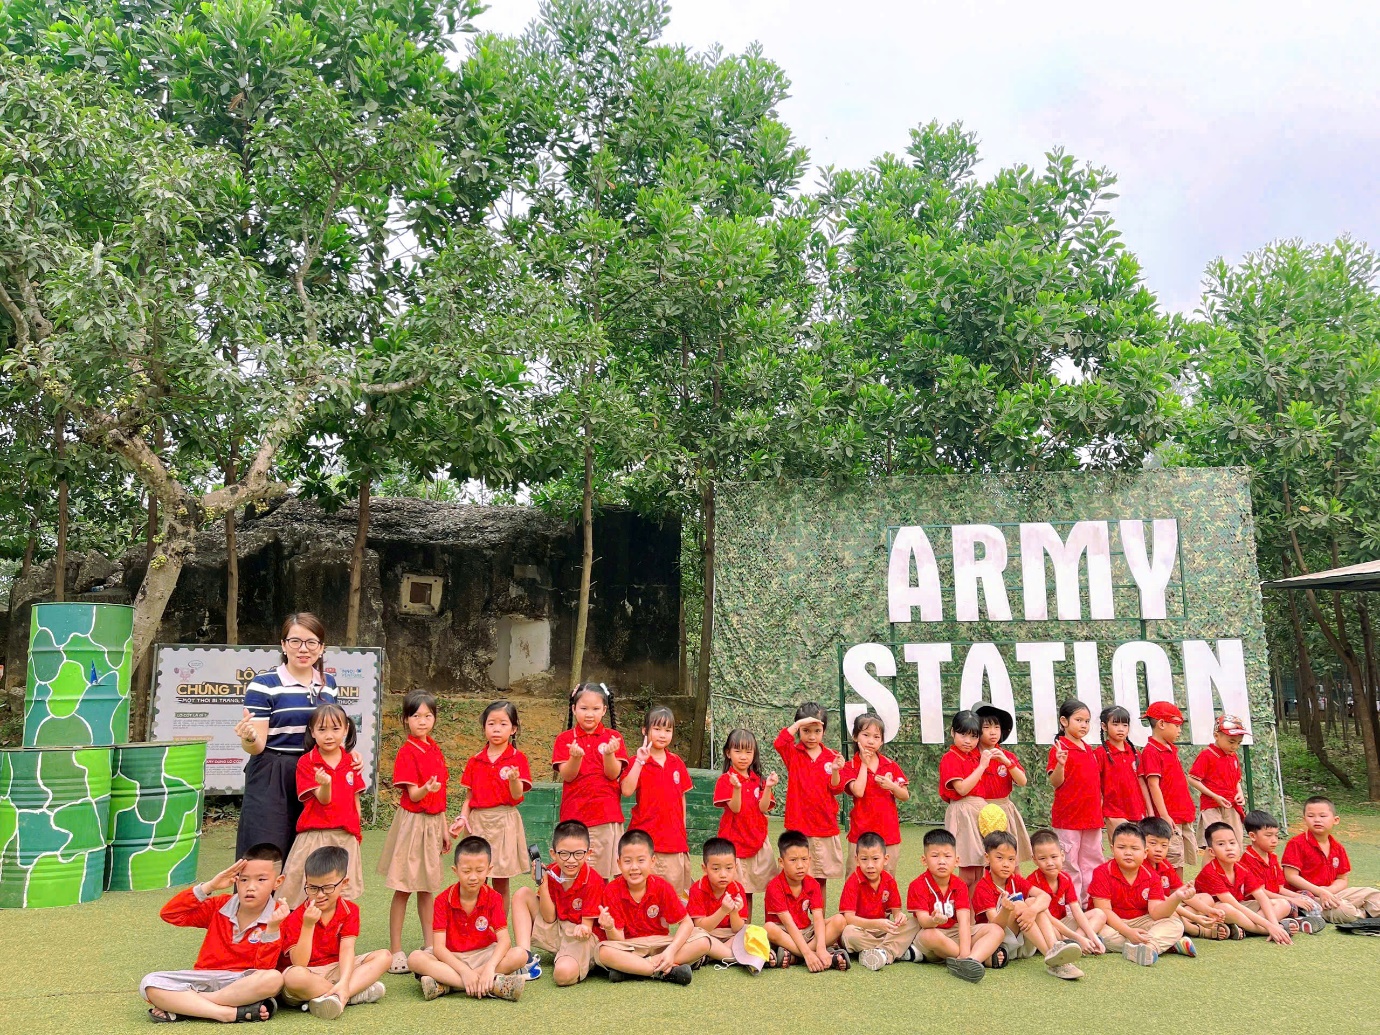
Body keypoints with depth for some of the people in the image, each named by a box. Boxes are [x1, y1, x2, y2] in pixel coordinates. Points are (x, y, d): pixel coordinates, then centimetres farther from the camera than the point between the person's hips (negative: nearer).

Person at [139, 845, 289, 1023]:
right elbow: (169, 914, -2)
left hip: (244, 983, -3)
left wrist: (272, 929, -28)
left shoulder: (278, 917, -6)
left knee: (274, 978, -38)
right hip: (205, 979, 4)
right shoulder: (220, 906, 5)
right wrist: (209, 887, -10)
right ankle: (235, 1012, -29)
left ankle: (183, 1005, -23)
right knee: (150, 983, -21)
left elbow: (264, 968, -14)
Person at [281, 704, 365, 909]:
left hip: (345, 836, 3)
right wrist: (325, 784, -33)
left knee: (341, 895, 7)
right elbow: (324, 800, -12)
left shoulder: (351, 761, 5)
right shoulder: (306, 763, -5)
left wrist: (357, 831, 12)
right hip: (315, 836, -3)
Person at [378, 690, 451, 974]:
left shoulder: (435, 749, 9)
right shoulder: (407, 752, -12)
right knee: (404, 889, 0)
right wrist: (427, 789, -39)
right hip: (412, 821, -6)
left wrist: (445, 828, 13)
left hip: (434, 823, 6)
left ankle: (428, 945, 23)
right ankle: (395, 950, 8)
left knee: (428, 887, 14)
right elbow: (413, 795, -18)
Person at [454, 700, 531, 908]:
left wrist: (513, 779, -29)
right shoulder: (475, 760, 8)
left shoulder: (517, 759, -2)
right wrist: (462, 819, -4)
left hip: (504, 822, -3)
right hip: (477, 822, 3)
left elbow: (517, 796, -10)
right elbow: (469, 795, 11)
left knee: (501, 884, 5)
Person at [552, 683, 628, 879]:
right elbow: (566, 776, -5)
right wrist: (576, 756, -24)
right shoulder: (565, 739, 4)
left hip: (606, 815, 0)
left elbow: (613, 774, -4)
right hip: (574, 815, 0)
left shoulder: (613, 738, 5)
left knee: (604, 875, 1)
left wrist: (609, 753, -23)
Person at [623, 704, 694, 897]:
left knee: (674, 890, 8)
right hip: (647, 837, -4)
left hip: (675, 838, 4)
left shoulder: (677, 762, 9)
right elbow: (626, 791, -20)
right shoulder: (638, 761, -4)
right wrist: (640, 761, -23)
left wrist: (683, 829, 14)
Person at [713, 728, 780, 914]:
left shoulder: (758, 780, 9)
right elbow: (735, 808, -16)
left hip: (757, 841, 4)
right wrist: (737, 787, -32)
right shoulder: (725, 780, -5)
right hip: (735, 841, -4)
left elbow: (763, 808, -2)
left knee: (749, 891, 8)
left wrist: (768, 787, -17)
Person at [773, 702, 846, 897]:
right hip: (798, 826, -2)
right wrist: (799, 723, -25)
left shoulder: (831, 757, 4)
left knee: (821, 878, 10)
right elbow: (779, 743, -22)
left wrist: (835, 771, -19)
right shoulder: (793, 753, 0)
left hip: (825, 827, 2)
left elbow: (836, 789, 0)